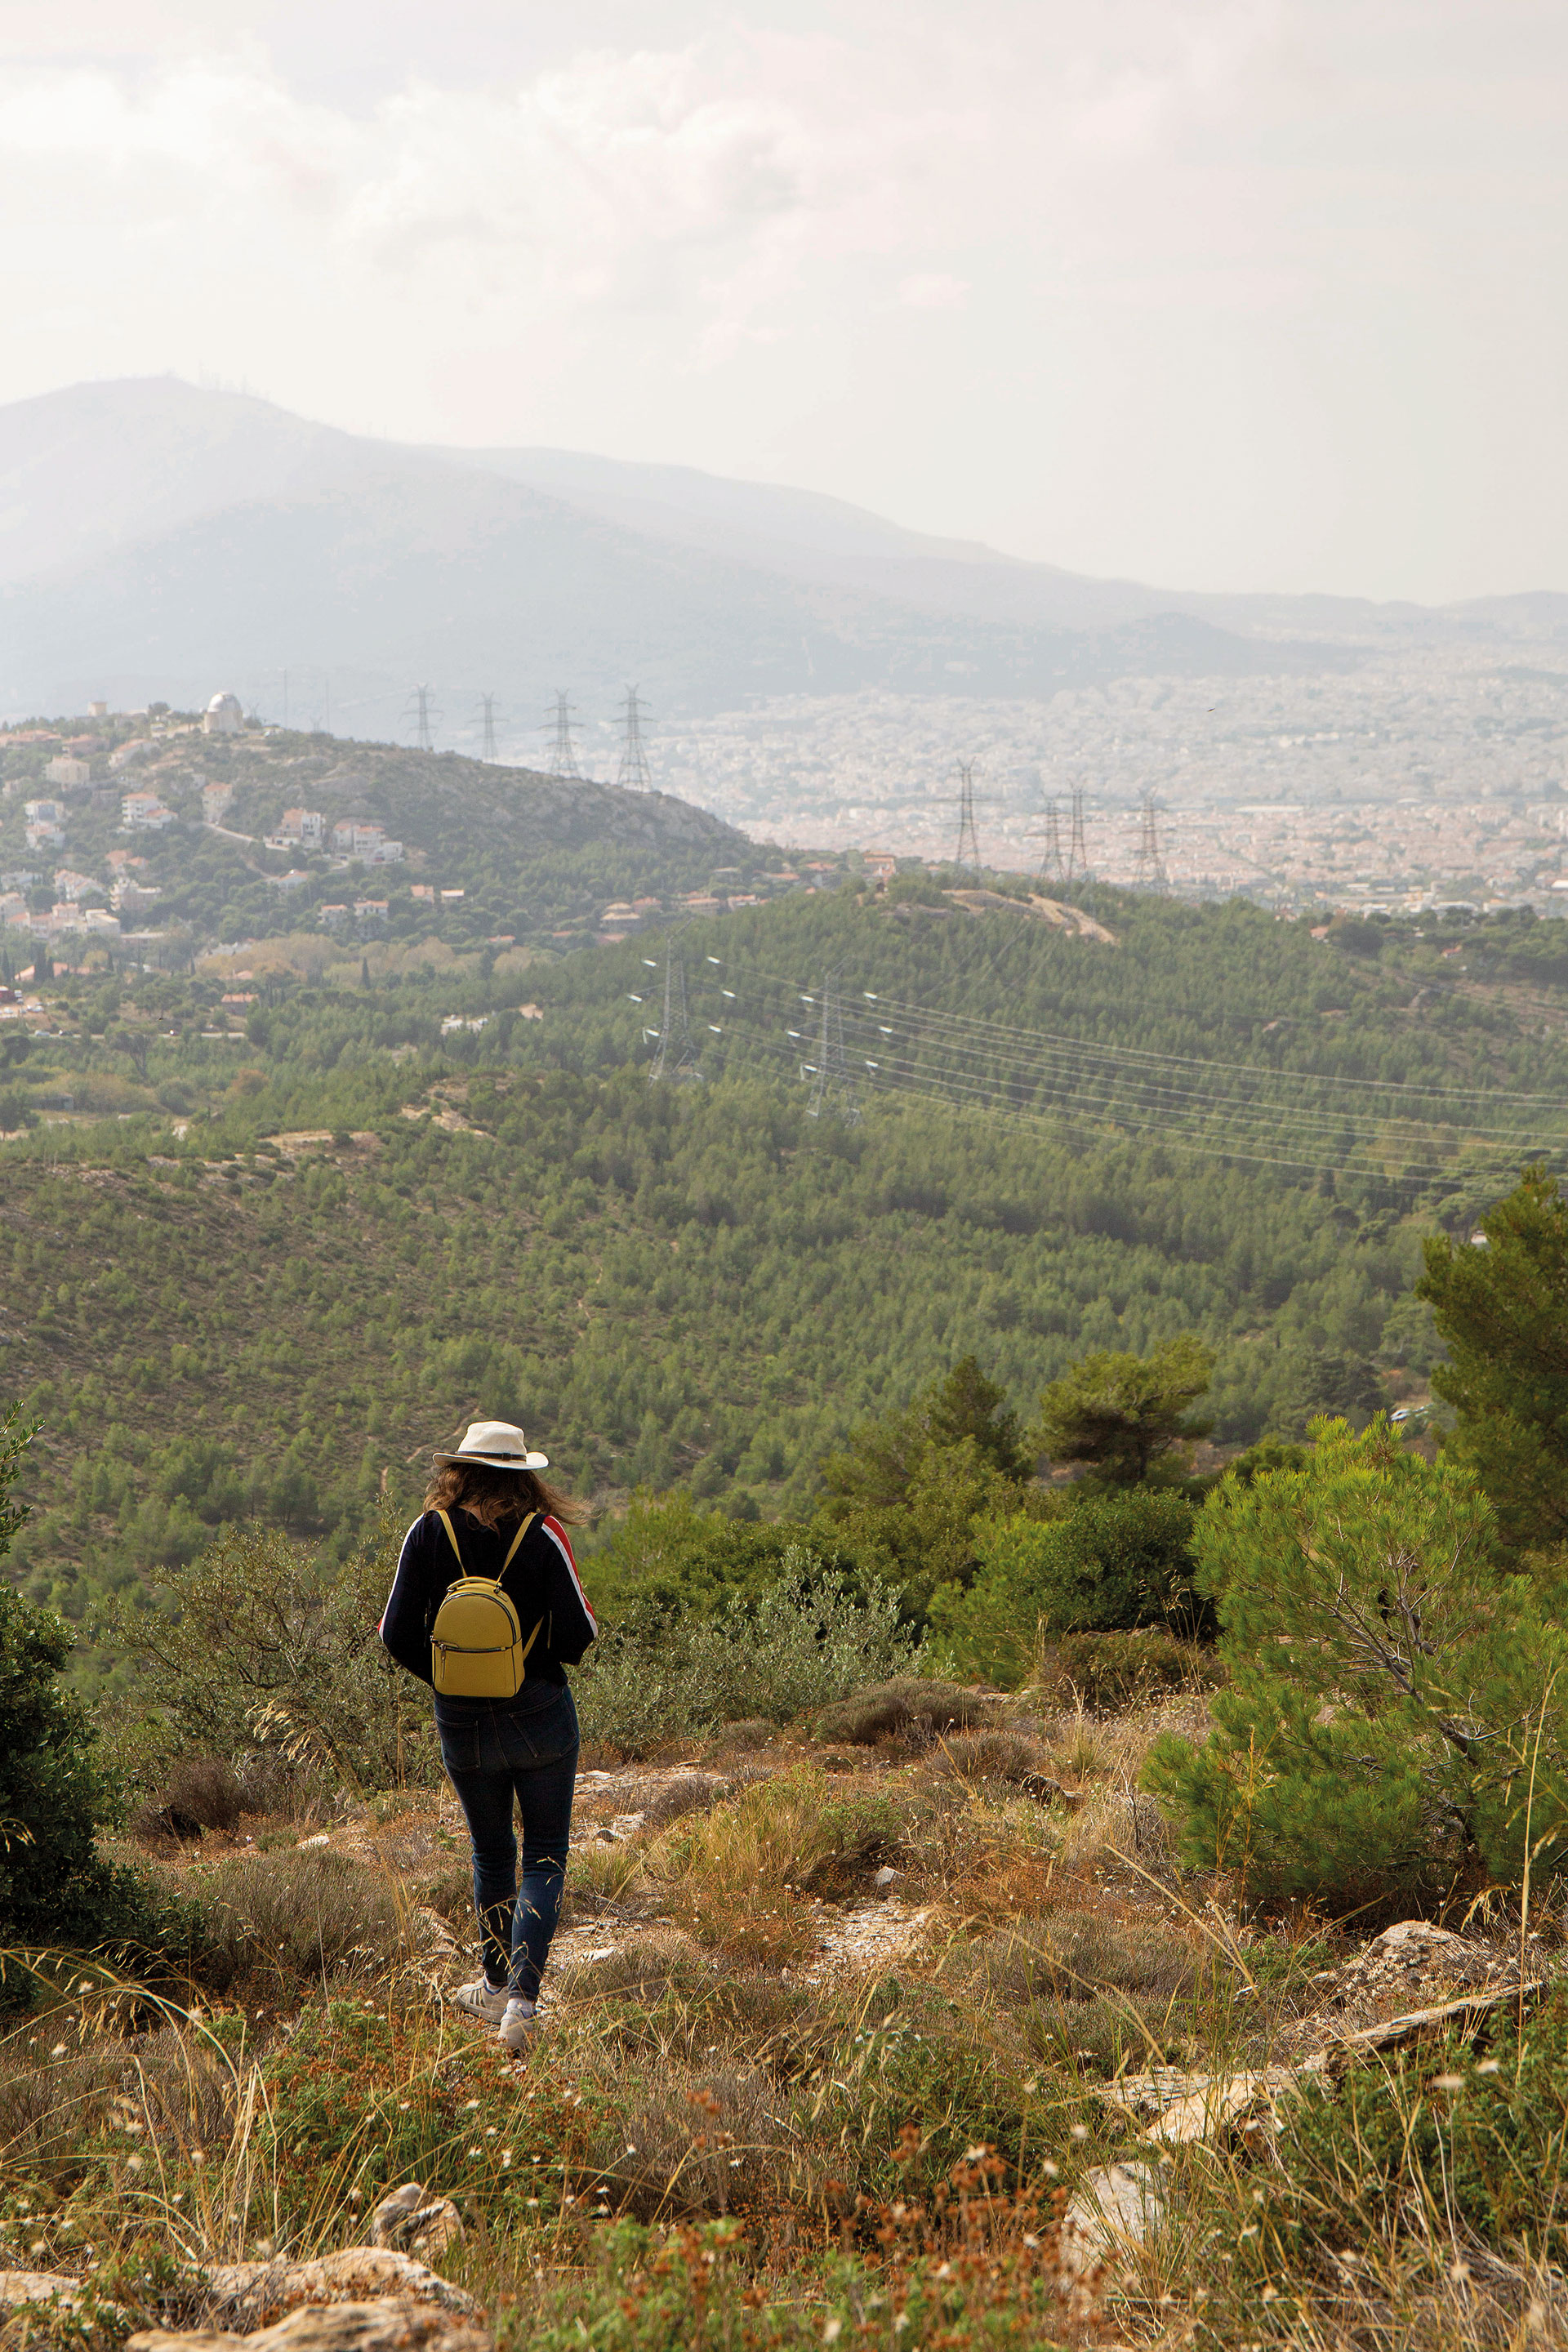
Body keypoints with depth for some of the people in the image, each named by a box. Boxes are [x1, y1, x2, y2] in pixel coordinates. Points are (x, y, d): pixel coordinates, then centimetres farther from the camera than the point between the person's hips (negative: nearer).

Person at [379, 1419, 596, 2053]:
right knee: (544, 1858, 6)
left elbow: (397, 1633, -6)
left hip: (462, 1723, 2)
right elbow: (577, 1633, -12)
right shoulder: (542, 1533, -12)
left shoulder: (429, 1532, -8)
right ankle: (521, 2000, -9)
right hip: (540, 1717, -2)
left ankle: (496, 1988, 33)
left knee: (491, 1855, 21)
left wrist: (445, 1677, 12)